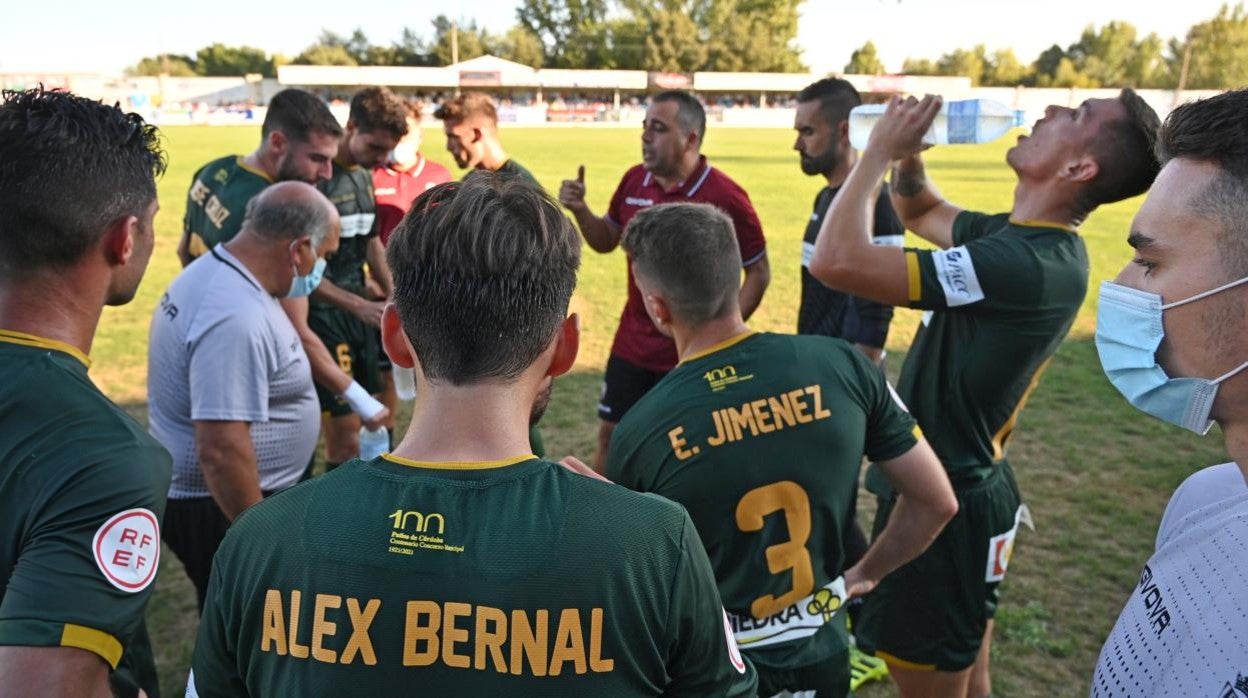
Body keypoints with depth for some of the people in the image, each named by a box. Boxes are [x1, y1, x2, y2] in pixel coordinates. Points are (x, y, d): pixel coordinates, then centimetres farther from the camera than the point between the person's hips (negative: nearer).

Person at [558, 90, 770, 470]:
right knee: (610, 435, 15)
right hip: (632, 344, 5)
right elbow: (606, 241, 14)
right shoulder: (634, 181, 0)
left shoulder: (725, 197, -17)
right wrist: (579, 209, -6)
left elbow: (759, 272, -9)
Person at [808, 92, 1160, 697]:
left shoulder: (1027, 263, -29)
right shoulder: (1024, 238, 1)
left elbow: (837, 262, -34)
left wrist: (880, 149, -19)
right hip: (962, 489, 9)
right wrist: (907, 149, -2)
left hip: (941, 504, -9)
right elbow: (921, 212, 19)